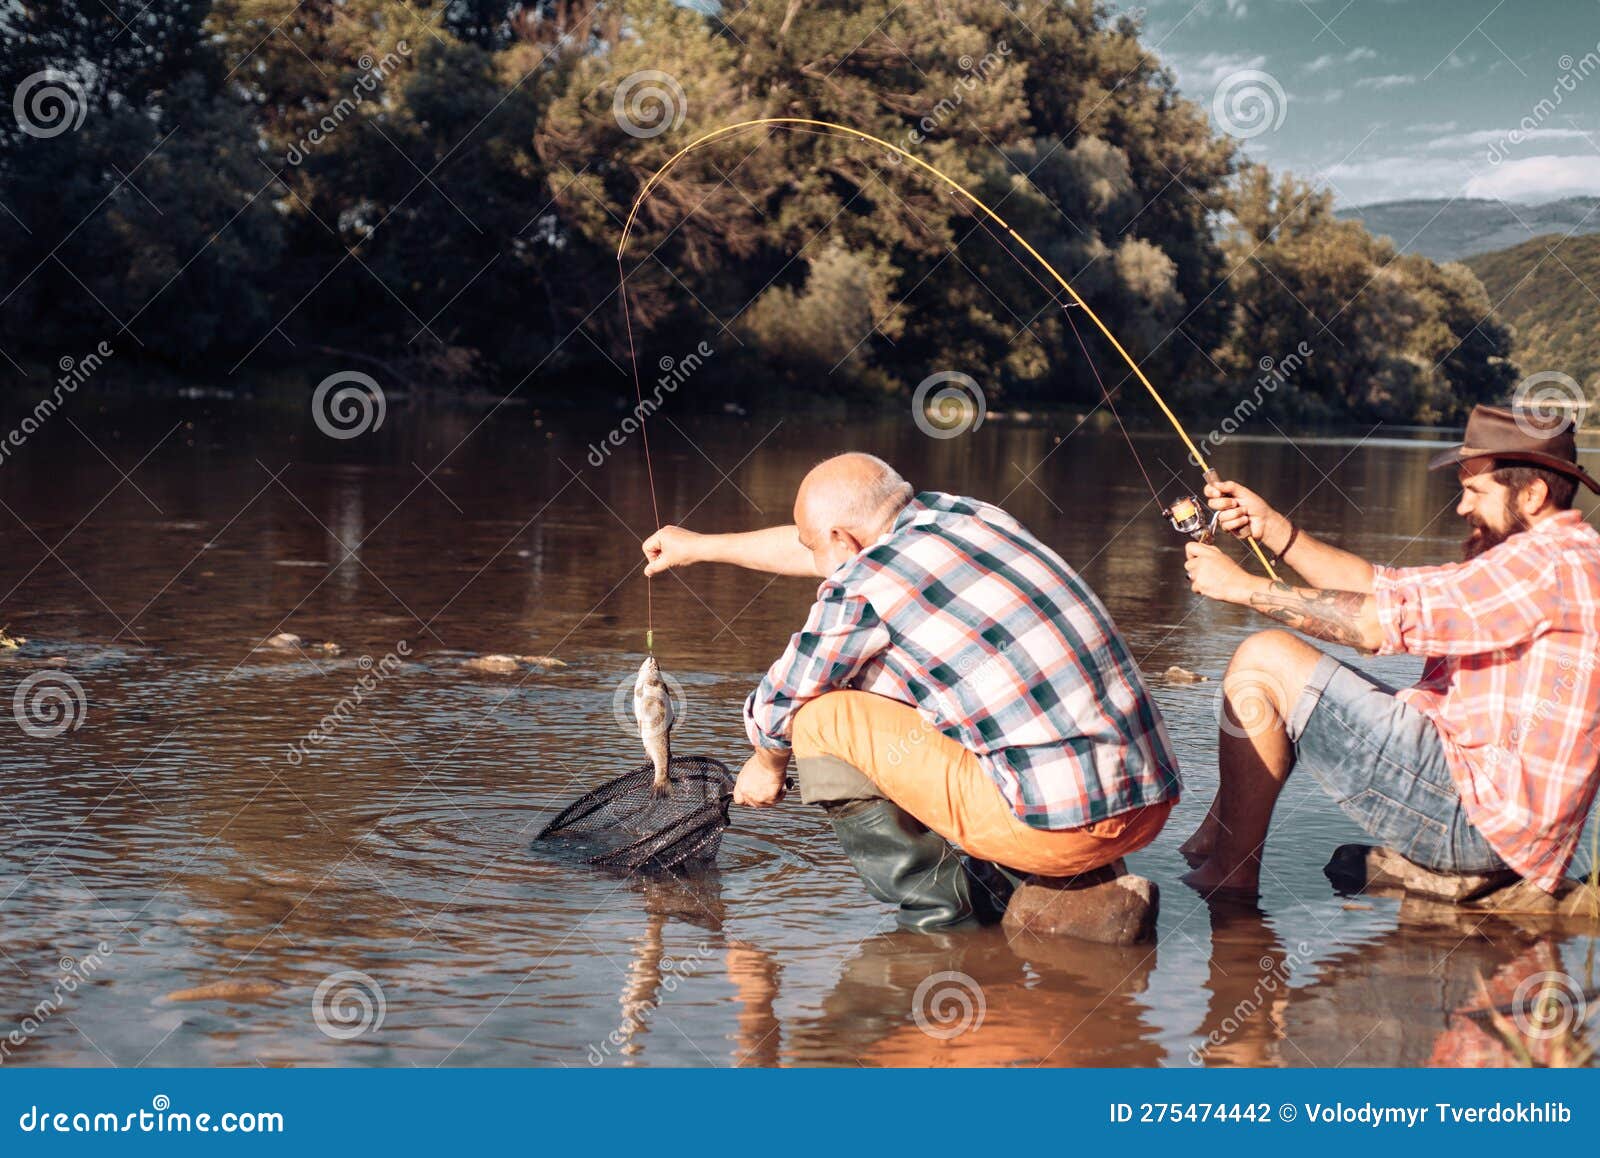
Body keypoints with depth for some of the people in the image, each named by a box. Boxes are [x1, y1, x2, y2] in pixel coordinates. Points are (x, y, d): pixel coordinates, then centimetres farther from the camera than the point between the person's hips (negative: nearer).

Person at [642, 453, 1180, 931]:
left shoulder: (863, 588, -8)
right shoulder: (968, 513, 13)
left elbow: (777, 708, 10)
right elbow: (819, 545, 30)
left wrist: (768, 764, 33)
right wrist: (701, 547, 42)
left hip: (1056, 826, -8)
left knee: (820, 714, 1)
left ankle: (938, 899, 2)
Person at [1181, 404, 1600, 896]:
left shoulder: (1558, 564, -15)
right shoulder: (1533, 562, 19)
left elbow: (1381, 620, -21)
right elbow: (1381, 585, 15)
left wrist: (1244, 586, -13)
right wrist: (1271, 528, 7)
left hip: (1473, 817, -11)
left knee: (1264, 661, -12)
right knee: (1285, 673, 19)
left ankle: (1229, 873, -6)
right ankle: (1208, 843, 17)